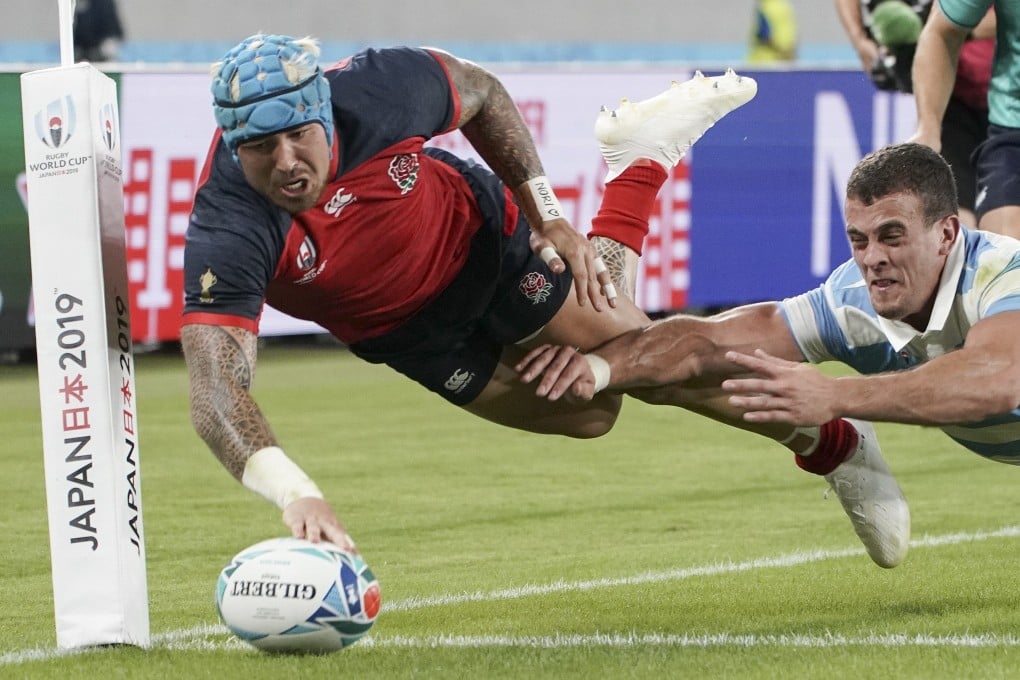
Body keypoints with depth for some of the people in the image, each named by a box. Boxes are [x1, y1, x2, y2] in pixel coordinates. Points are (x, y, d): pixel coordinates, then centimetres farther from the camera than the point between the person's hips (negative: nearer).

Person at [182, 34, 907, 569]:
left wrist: (546, 214, -10)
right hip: (406, 332, 1)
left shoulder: (376, 88, -35)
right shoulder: (225, 232, -40)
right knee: (587, 412, 11)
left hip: (478, 234, -1)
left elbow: (480, 92, -10)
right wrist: (295, 494, -63)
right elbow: (215, 393, -48)